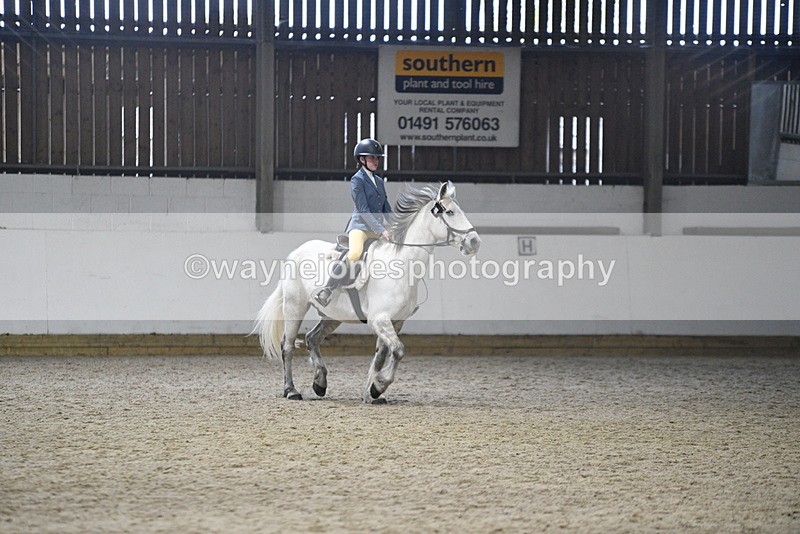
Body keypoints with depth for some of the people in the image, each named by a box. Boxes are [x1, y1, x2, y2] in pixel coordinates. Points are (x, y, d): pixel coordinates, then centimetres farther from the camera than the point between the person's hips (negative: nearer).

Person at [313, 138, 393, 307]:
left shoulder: (379, 181, 18)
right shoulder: (357, 180, -5)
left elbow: (386, 209, 22)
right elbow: (363, 210, -14)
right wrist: (381, 230, -21)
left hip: (378, 228, 9)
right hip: (360, 225, -9)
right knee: (355, 253, -34)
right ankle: (326, 291, -33)